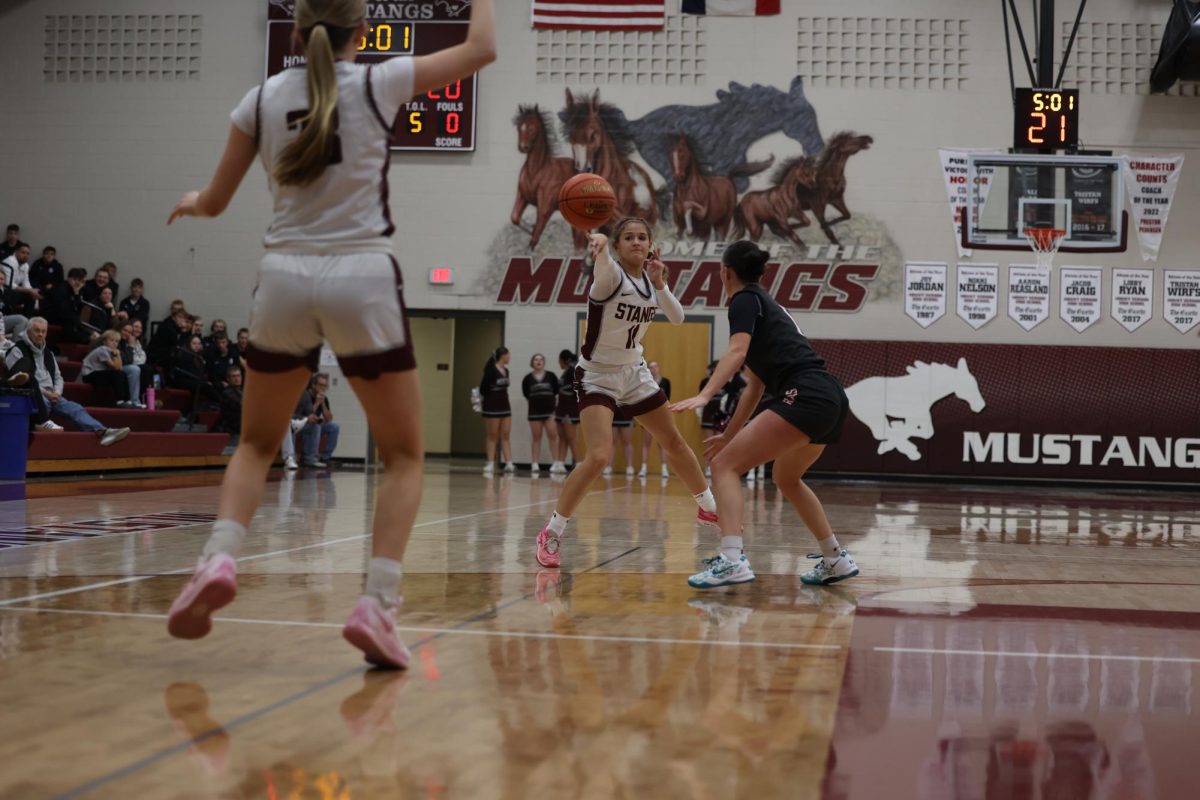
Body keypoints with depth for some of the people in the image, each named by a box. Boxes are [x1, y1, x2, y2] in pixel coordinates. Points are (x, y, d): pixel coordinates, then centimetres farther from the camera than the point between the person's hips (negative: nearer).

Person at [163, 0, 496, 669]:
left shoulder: (265, 97, 7)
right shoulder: (379, 83, 0)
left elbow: (216, 203, 15)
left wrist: (191, 202, 37)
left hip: (286, 279, 3)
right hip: (363, 280, -3)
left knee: (257, 444, 20)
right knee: (405, 455, 10)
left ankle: (220, 559, -5)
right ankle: (379, 603, -6)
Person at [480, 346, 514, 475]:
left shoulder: (506, 371, 9)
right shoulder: (491, 370, -14)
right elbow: (483, 388, -14)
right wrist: (489, 398, -4)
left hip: (504, 406, 7)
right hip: (492, 406, -7)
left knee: (505, 436, 3)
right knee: (492, 436, 1)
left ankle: (508, 463, 2)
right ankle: (490, 463, 7)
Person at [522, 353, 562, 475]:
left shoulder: (551, 376, 1)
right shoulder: (528, 378, 0)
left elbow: (557, 391, 5)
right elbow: (526, 393, 5)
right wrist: (536, 400, 2)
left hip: (550, 410, -1)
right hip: (534, 411, 1)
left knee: (553, 436, -5)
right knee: (536, 438, 5)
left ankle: (555, 463, -1)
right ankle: (535, 464, 7)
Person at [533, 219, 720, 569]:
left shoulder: (651, 277, 1)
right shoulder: (610, 274, -20)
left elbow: (677, 319, -6)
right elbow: (601, 259, -45)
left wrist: (660, 284, -22)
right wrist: (598, 241, -70)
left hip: (634, 372, 7)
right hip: (597, 375, -7)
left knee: (674, 441, 17)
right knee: (599, 457, -23)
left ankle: (708, 507, 39)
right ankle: (551, 534, -11)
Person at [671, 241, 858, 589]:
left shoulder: (745, 300, 3)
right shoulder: (766, 304, 29)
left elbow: (737, 352, -17)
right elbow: (756, 386, 31)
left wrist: (704, 396, -29)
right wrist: (730, 435, 35)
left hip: (805, 397, -9)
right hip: (832, 400, 9)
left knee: (724, 465, -8)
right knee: (787, 478, 31)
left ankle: (732, 560, -24)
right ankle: (836, 560, 35)